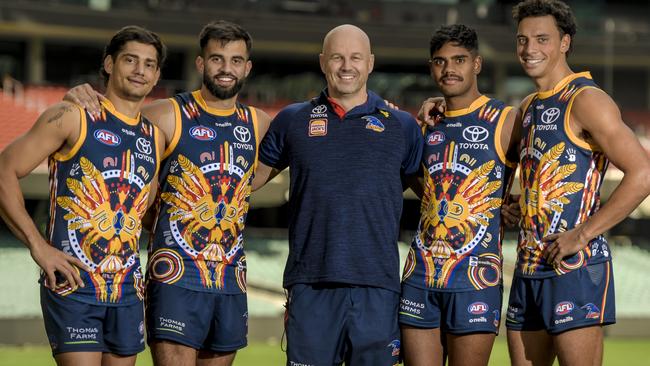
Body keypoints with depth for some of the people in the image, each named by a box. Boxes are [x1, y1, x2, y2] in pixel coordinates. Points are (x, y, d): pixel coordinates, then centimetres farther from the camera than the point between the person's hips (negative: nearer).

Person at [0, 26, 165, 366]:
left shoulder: (154, 137, 14)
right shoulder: (72, 117, -3)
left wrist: (143, 273, 13)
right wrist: (38, 246, -13)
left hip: (127, 290, 6)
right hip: (72, 284, -6)